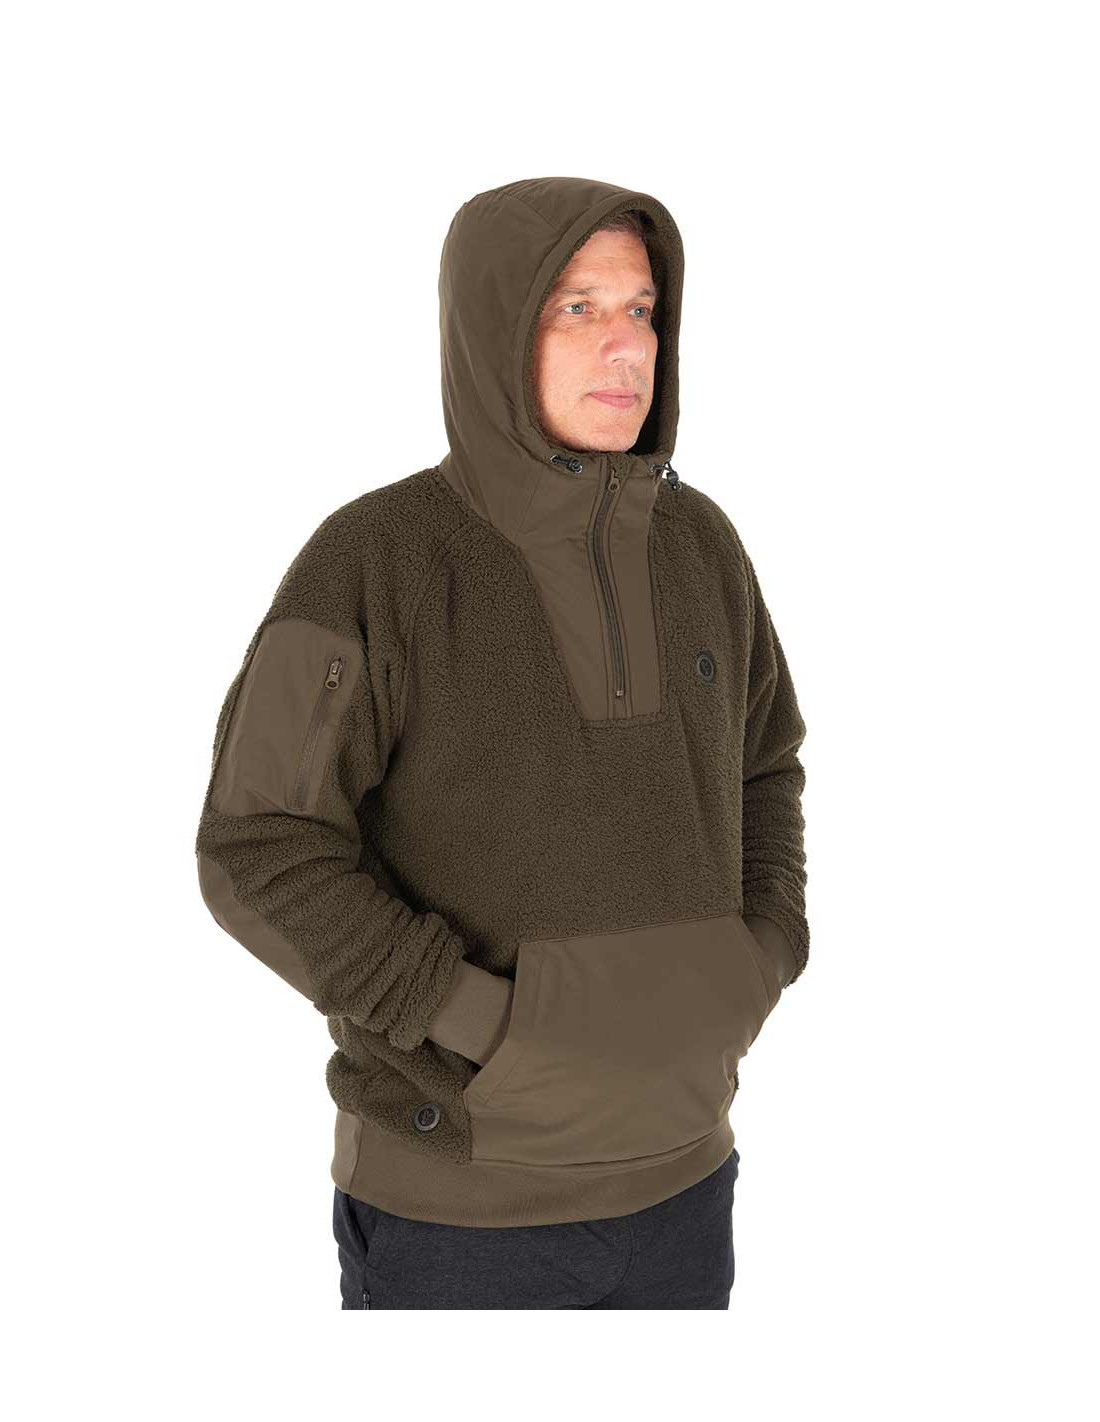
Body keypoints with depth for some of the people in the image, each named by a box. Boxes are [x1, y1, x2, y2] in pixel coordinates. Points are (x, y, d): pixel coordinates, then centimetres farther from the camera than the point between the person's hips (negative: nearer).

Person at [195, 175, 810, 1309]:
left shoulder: (696, 544, -2)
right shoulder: (372, 562, -17)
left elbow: (758, 766, 12)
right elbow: (260, 854, -17)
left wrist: (763, 960, -3)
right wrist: (493, 1026, -22)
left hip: (672, 1171, 5)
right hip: (457, 1197, -4)